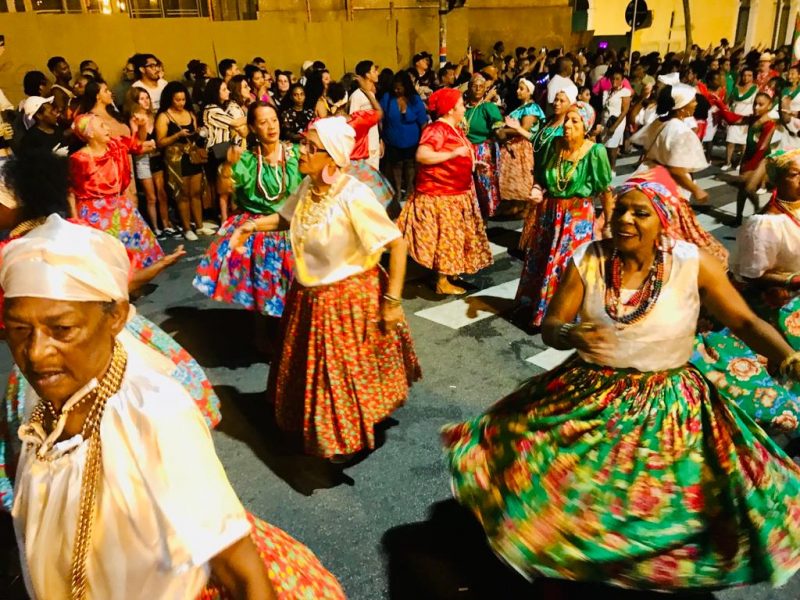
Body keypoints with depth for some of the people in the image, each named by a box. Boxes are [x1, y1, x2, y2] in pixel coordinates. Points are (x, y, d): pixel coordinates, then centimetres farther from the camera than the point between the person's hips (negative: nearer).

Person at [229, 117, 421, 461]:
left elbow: (397, 243, -22)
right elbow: (287, 217, 14)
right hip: (309, 296, 7)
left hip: (349, 299, -7)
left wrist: (393, 300, -22)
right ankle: (324, 428, 49)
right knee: (315, 370, 23)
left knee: (348, 375, 11)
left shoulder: (353, 196, -25)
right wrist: (252, 226, -4)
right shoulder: (308, 185, -4)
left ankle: (350, 438, 36)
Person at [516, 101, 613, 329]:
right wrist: (538, 191, -11)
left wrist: (608, 220, -3)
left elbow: (606, 190, -7)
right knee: (541, 260, 15)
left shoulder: (595, 152, -14)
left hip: (578, 216, -4)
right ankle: (538, 308, 35)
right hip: (549, 212, 5)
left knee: (569, 264, 2)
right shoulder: (555, 145, -3)